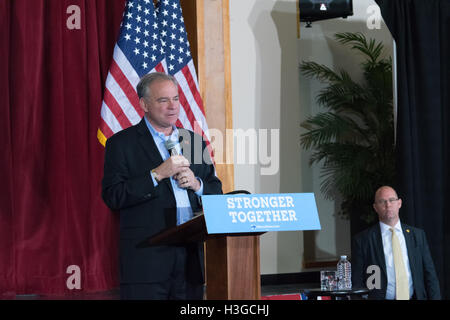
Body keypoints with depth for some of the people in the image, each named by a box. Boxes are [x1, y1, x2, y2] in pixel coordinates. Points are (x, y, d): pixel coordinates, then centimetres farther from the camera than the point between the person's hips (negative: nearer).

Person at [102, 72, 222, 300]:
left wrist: (196, 184, -3)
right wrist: (157, 174, -14)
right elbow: (112, 197, -10)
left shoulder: (194, 141, 16)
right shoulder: (122, 143, 0)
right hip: (146, 258, -4)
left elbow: (216, 193, 18)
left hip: (191, 255, 5)